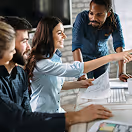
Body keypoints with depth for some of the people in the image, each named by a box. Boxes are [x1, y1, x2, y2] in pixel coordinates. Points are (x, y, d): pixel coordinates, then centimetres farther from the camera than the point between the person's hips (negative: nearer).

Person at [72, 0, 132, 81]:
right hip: (84, 58, -2)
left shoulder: (114, 19, -22)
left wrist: (121, 73, -33)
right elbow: (76, 46, -35)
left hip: (102, 58, 2)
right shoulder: (82, 18, -29)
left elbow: (119, 45, -24)